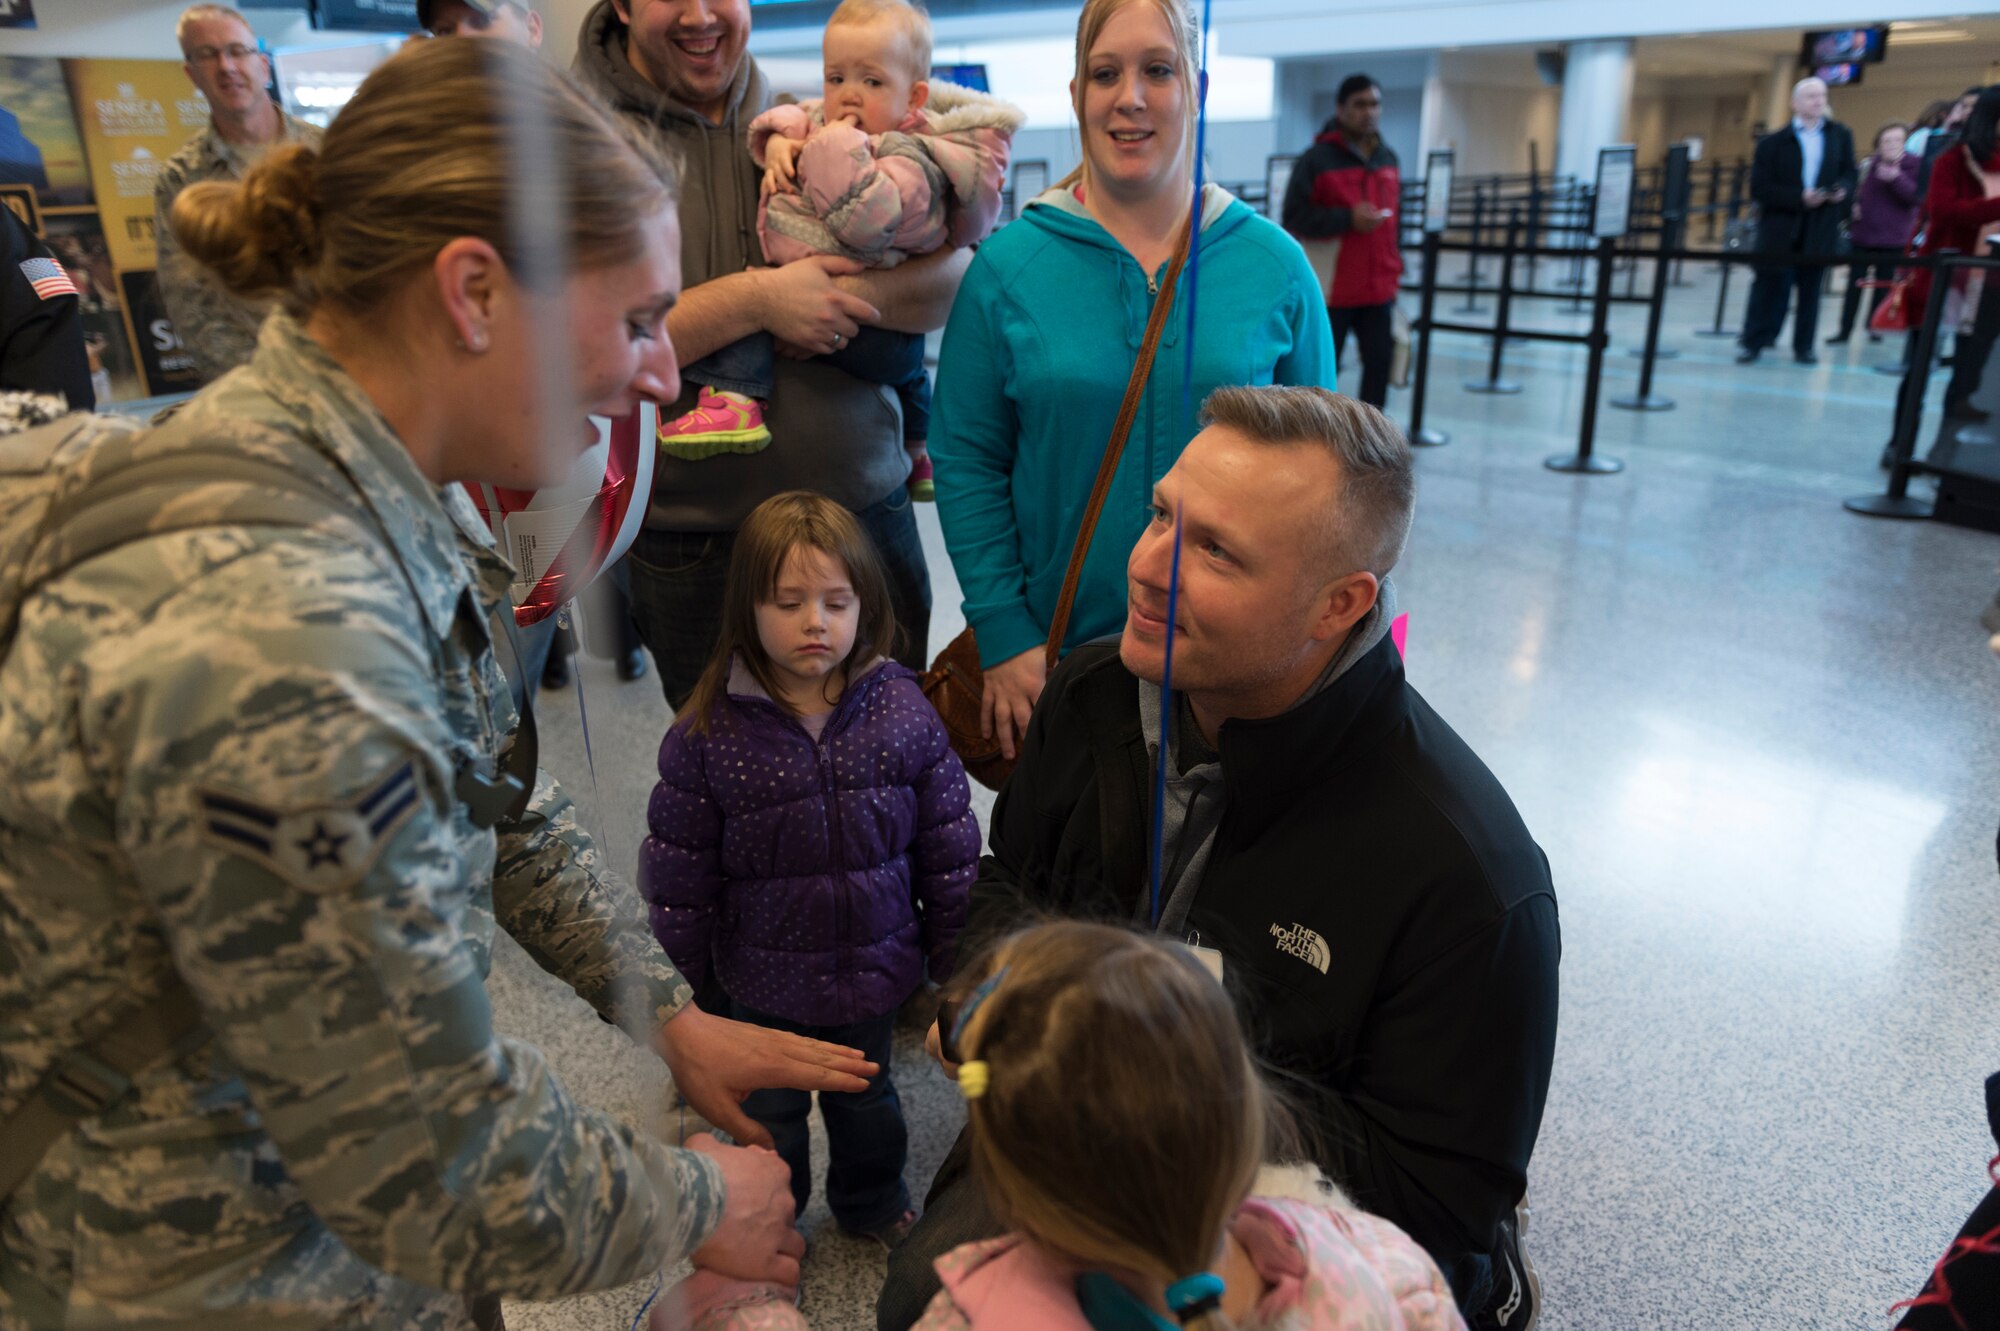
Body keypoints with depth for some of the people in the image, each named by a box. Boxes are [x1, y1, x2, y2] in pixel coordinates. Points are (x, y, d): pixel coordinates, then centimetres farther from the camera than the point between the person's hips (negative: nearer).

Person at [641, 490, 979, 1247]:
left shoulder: (902, 711, -12)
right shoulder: (709, 733, -17)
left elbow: (948, 848, -4)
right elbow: (678, 872, -8)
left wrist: (955, 958, 1)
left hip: (875, 966, 2)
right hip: (765, 980, -1)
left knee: (866, 1095, 26)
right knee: (769, 1113, 22)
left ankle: (873, 1201, 53)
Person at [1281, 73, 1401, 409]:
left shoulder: (1388, 158, 13)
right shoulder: (1317, 159, -6)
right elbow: (1293, 217, -12)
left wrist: (1396, 263, 15)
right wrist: (1348, 218, -18)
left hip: (1379, 287, 5)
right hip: (1332, 289, -5)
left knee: (1380, 360, 4)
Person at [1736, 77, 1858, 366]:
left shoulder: (1841, 136, 10)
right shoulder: (1773, 143, -2)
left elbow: (1849, 173, 15)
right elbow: (1759, 189, -8)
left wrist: (1842, 189, -9)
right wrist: (1799, 198, -17)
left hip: (1820, 229, 3)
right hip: (1781, 228, -3)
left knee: (1810, 288, 7)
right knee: (1771, 286, -1)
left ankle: (1804, 346, 15)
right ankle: (1752, 342, 8)